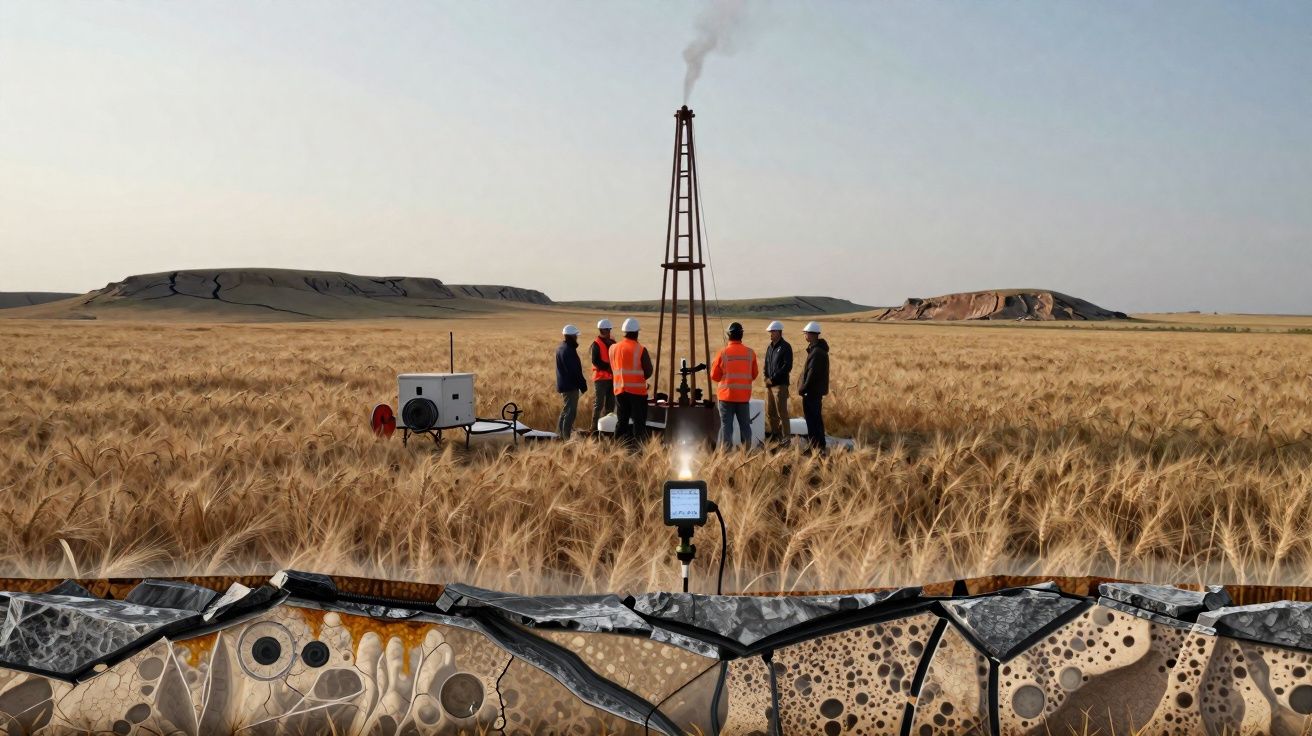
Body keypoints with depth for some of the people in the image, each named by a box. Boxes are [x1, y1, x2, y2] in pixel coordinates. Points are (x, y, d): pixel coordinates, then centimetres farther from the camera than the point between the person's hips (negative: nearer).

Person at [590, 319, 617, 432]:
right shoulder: (596, 344, -7)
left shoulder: (612, 343, 14)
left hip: (612, 377, 7)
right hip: (601, 377, -7)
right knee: (599, 403, -7)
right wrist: (608, 367, -21)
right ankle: (594, 427, -3)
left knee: (610, 404, 10)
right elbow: (595, 361, -16)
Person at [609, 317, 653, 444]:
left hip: (619, 390, 5)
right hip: (637, 390, -5)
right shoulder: (641, 350, -11)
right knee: (638, 422, 1)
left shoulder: (613, 348, 3)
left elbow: (613, 369, 12)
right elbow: (648, 372, -7)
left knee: (621, 421, 13)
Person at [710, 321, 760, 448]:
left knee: (726, 425, 2)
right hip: (744, 395, 2)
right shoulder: (750, 352, -1)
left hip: (727, 395, -2)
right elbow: (754, 374, 9)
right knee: (745, 425, 12)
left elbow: (714, 376, -2)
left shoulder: (723, 352, -8)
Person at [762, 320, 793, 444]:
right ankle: (775, 434, 20)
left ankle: (785, 437, -1)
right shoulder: (770, 347, 16)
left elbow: (787, 366, -14)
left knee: (782, 412, -6)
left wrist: (773, 379, -14)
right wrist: (766, 377, 3)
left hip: (780, 385, -8)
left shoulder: (785, 347, -7)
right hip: (769, 384, 8)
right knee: (769, 412, 10)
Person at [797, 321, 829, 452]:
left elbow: (812, 374, -22)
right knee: (816, 419, 15)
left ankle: (817, 447, -3)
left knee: (813, 420, -6)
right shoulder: (818, 349, 13)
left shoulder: (817, 352, -20)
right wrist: (803, 388, 17)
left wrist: (803, 389, -15)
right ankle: (818, 446, 22)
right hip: (816, 390, 10)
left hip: (812, 391, -10)